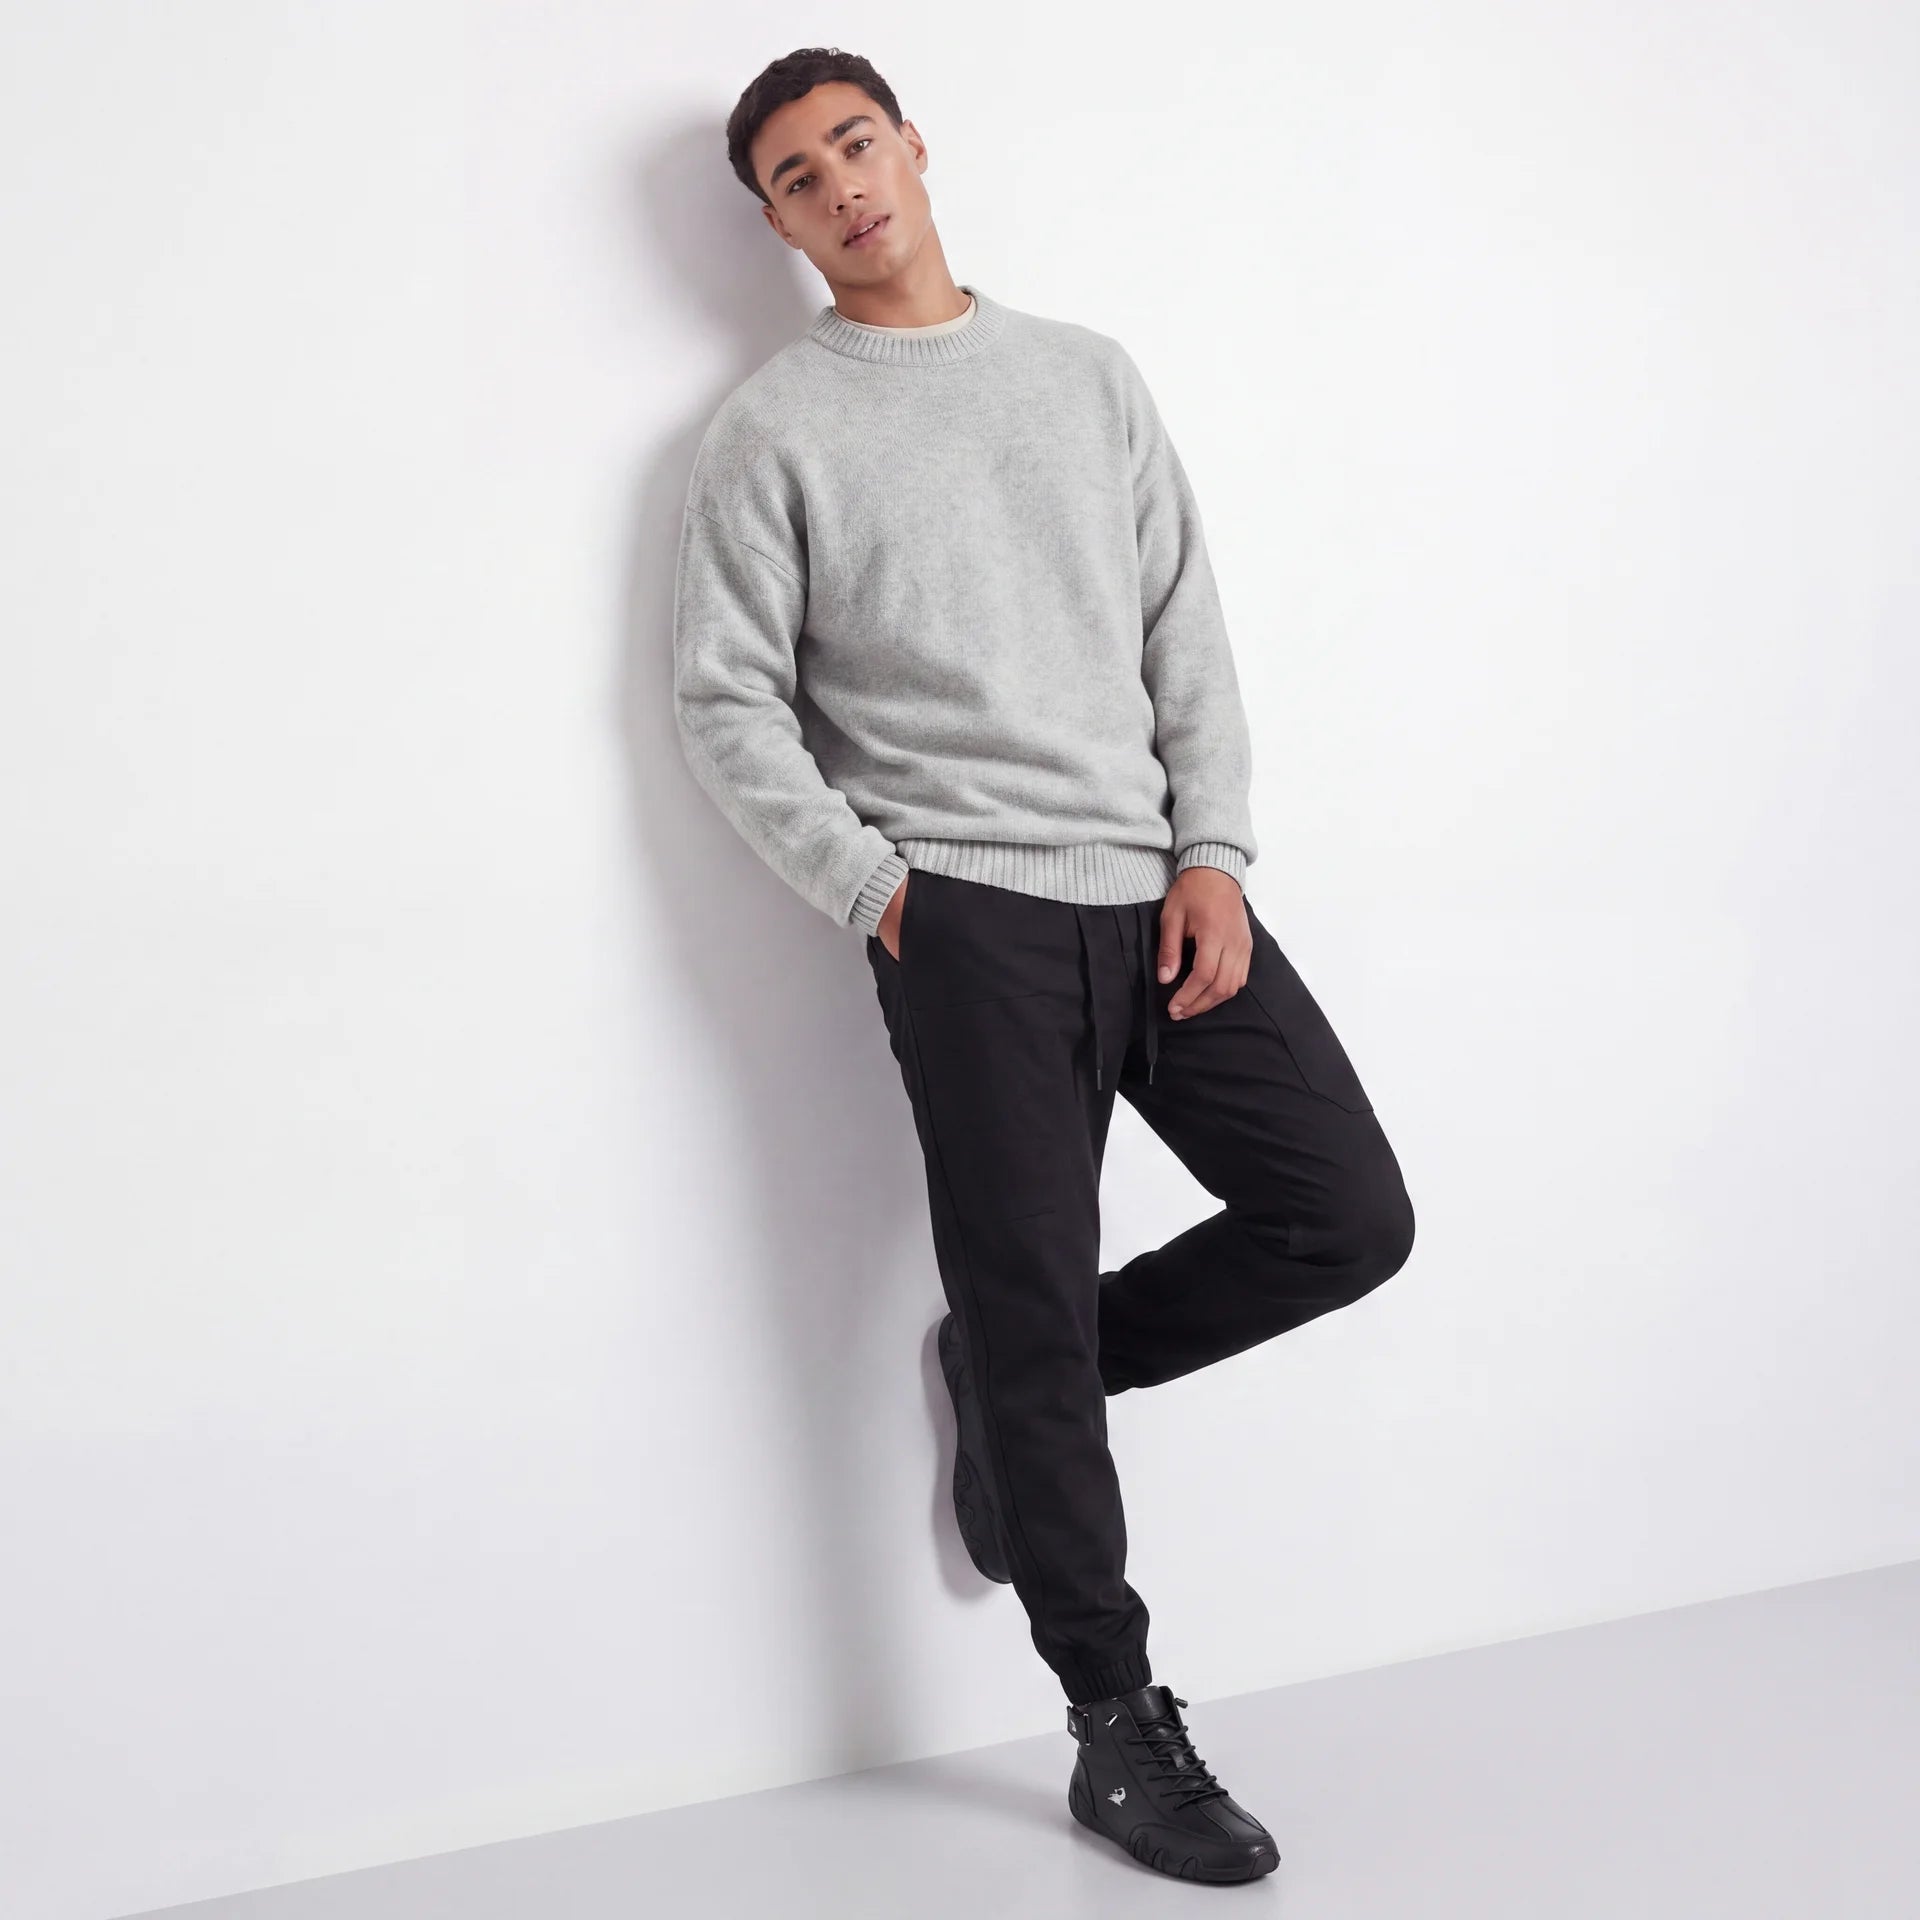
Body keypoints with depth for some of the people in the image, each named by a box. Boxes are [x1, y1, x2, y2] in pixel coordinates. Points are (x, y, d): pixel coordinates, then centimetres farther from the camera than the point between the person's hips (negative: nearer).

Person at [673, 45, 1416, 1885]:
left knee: (1349, 1215, 0)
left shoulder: (1088, 371, 17)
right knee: (1031, 1316, -2)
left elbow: (1186, 632, 12)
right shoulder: (771, 431, 5)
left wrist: (1214, 854, 1)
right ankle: (1120, 1733, 13)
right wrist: (874, 892, -8)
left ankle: (1022, 1381, 21)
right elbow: (726, 701, 1)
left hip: (1164, 889, 5)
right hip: (968, 914, -4)